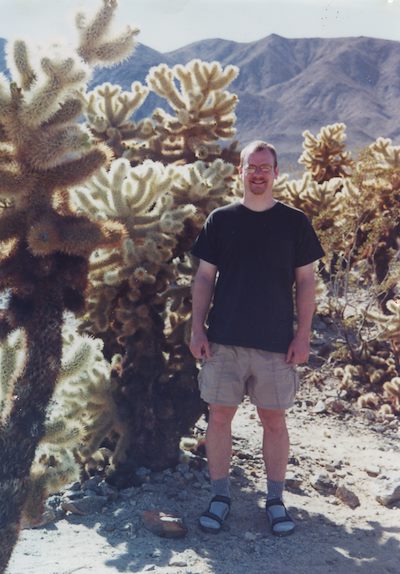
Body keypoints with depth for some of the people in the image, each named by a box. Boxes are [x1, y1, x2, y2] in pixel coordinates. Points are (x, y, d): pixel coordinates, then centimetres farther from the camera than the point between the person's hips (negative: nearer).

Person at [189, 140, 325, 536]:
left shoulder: (294, 222, 3)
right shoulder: (220, 220, 5)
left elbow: (305, 282, 5)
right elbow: (204, 278, 7)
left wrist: (303, 334, -2)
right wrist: (197, 328, 0)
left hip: (276, 342, 0)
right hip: (224, 340, 1)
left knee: (274, 421, 7)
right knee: (219, 417, 5)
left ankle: (275, 500, 22)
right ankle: (219, 496, 20)